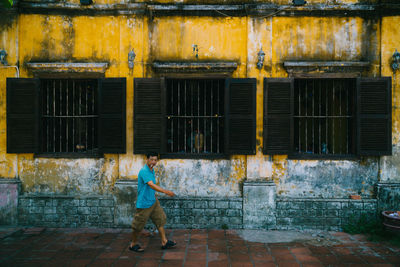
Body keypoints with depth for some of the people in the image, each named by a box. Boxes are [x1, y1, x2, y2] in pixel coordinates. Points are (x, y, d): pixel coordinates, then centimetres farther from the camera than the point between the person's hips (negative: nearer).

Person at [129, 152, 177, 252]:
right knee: (139, 225, 5)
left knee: (160, 219, 10)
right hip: (144, 203, -9)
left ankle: (164, 242, 19)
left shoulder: (152, 170, 6)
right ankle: (133, 244, 24)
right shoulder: (144, 171, -23)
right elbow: (151, 185, -36)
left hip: (153, 201, 9)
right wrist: (166, 191, -42)